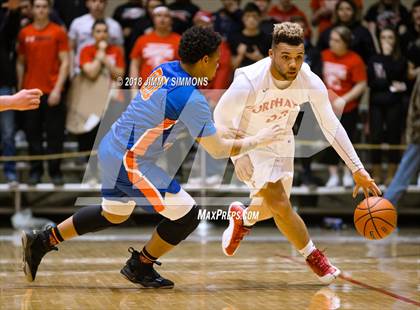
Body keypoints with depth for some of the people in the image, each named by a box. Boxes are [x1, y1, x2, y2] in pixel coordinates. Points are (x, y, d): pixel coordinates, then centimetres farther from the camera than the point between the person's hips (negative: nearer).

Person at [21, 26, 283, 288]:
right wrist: (258, 141, 0)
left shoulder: (165, 69, 3)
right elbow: (218, 150, -15)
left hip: (112, 150, 9)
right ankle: (140, 266, 15)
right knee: (188, 215, 0)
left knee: (114, 215, 29)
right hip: (129, 163, -9)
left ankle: (42, 241, 32)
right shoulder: (192, 99, -22)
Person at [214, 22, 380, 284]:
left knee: (274, 206, 17)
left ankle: (242, 218, 52)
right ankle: (313, 256, 5)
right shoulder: (249, 82, -35)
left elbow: (331, 125, -13)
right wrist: (238, 156, -25)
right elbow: (222, 117, -18)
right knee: (280, 204, -17)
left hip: (281, 142, 5)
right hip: (248, 143, -5)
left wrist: (358, 169, -15)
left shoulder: (311, 83, -24)